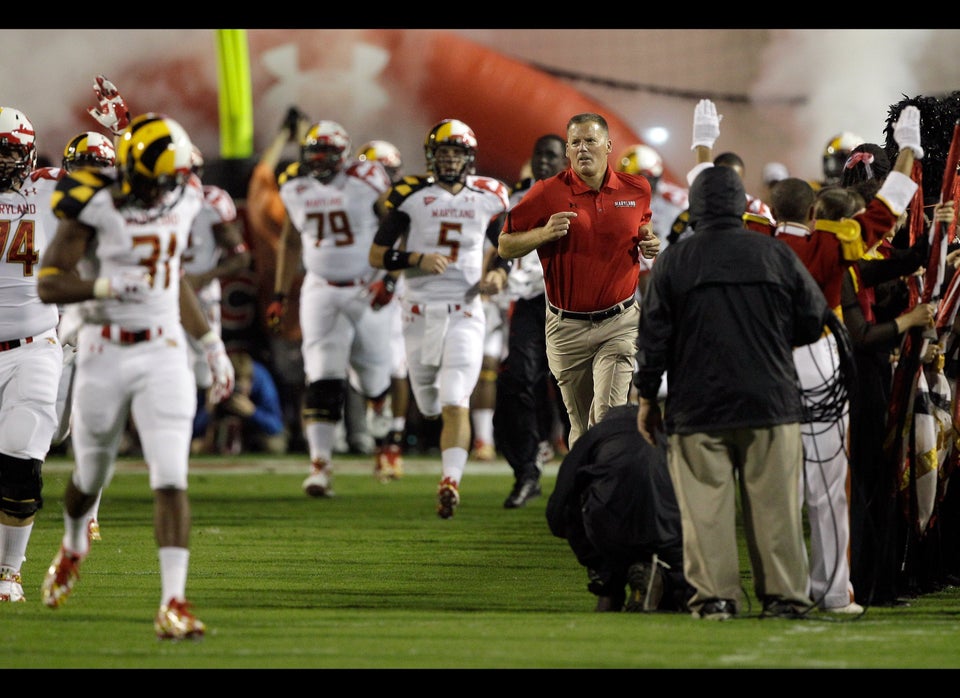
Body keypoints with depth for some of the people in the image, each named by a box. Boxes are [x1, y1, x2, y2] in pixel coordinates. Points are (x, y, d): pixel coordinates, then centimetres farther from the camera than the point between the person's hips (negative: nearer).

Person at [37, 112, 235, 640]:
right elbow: (48, 283, -14)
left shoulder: (183, 202, 4)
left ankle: (173, 604, -16)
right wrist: (108, 286, -29)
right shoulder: (95, 206, -12)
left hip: (163, 354, 2)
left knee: (171, 479, -11)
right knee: (93, 473, 16)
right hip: (105, 353, -2)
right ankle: (73, 545, 51)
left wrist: (213, 345, 18)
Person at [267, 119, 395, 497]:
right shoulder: (295, 187, 3)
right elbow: (290, 242, 17)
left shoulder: (366, 182, -11)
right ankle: (320, 464, -14)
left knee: (376, 380, 6)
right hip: (321, 291, 2)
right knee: (322, 378, -12)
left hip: (366, 291, -2)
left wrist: (389, 280, -16)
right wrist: (279, 295, 16)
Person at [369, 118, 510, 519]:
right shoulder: (411, 195, -4)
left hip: (465, 313, -1)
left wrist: (498, 275, -2)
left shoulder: (489, 198, 3)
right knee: (430, 406, 15)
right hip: (421, 312, 1)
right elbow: (377, 255, -3)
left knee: (455, 404, -16)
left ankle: (451, 483, -22)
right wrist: (416, 259, -20)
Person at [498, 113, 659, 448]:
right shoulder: (547, 193, -6)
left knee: (608, 416, -16)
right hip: (567, 328, 0)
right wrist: (544, 233, -18)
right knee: (581, 423, 9)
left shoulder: (636, 190, 2)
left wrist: (650, 243, 0)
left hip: (619, 322, 0)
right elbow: (505, 246, 0)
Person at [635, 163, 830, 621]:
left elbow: (653, 338, -1)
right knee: (774, 503, 5)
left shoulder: (673, 262, -2)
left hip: (697, 407, -1)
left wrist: (647, 398, 9)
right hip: (771, 403, 1)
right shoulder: (776, 255, 1)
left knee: (705, 502, 2)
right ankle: (784, 595, 5)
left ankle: (714, 595, -2)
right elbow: (814, 320, 8)